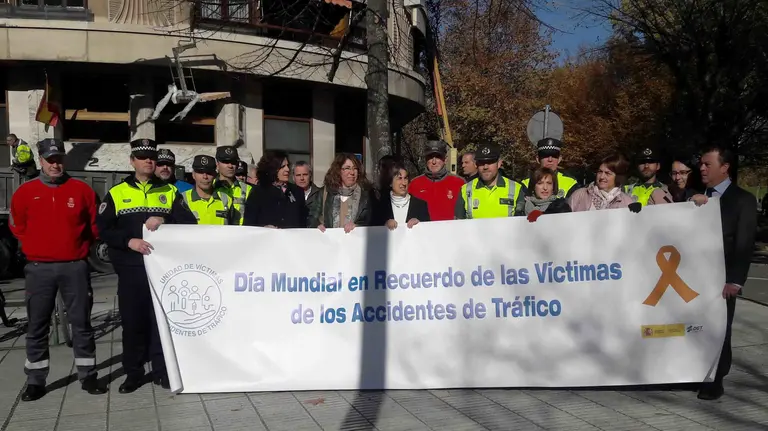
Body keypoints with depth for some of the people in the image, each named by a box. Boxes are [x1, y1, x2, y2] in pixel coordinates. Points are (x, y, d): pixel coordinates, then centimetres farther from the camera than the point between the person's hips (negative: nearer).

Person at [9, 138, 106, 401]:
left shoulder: (81, 189, 1)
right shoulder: (25, 192, 2)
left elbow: (95, 224, 10)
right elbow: (17, 226, 14)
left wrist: (82, 247, 7)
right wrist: (36, 247, 9)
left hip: (75, 267, 0)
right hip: (39, 268, 1)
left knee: (81, 322, 5)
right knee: (37, 326, 7)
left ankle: (88, 376, 14)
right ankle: (35, 381, 17)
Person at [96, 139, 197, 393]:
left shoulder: (170, 191, 10)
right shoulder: (116, 193, 7)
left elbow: (189, 222, 3)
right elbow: (103, 229, 2)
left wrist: (164, 221, -14)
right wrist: (128, 241, -15)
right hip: (130, 268, 0)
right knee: (132, 320, 5)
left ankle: (161, 371, 14)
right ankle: (133, 373, 17)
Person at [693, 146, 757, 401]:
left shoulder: (742, 199, -1)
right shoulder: (696, 197, 12)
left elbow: (745, 243, -6)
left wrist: (735, 280, -14)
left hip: (721, 278, -3)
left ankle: (715, 382, 16)